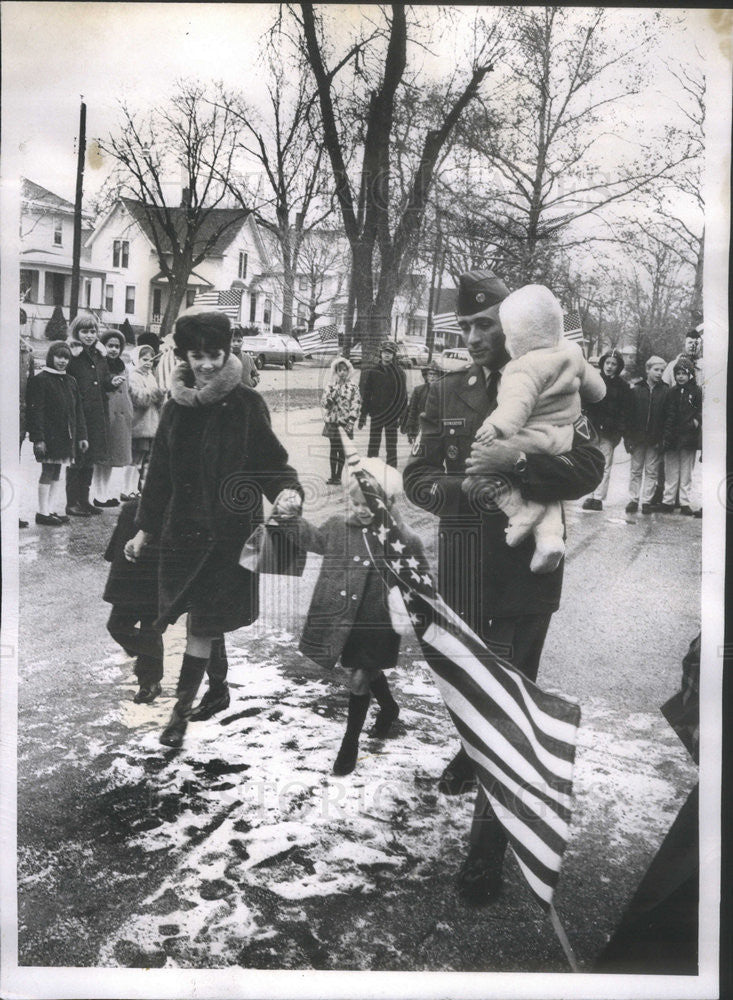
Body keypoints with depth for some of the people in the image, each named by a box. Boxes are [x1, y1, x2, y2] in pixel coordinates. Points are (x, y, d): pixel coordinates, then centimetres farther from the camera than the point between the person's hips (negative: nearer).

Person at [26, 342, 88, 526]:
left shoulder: (71, 381, 14)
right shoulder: (40, 380, -8)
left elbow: (78, 410, 17)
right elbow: (36, 411, -13)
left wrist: (81, 435, 12)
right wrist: (38, 438, -18)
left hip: (66, 435, 7)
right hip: (49, 435, -7)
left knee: (56, 472, 11)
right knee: (48, 471, -4)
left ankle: (51, 509, 17)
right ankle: (43, 512, 2)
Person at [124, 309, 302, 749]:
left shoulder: (247, 404, -7)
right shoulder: (177, 408, 6)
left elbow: (272, 460, -5)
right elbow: (160, 474, 11)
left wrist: (288, 490, -27)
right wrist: (145, 529, 13)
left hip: (230, 529, -4)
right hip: (183, 528, 4)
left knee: (203, 623, -2)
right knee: (206, 620, 14)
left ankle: (181, 710, 6)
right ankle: (219, 688, 34)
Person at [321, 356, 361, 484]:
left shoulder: (353, 387, 0)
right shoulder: (331, 386, 6)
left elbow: (356, 405, -3)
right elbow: (324, 403, 2)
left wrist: (351, 421, -11)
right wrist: (333, 393, -15)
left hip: (345, 422, -2)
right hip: (332, 421, 2)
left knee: (342, 450, 1)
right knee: (333, 448, 6)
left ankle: (338, 476, 9)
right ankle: (333, 476, 12)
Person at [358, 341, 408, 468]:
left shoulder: (400, 374, 3)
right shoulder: (372, 373, 5)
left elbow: (403, 397, 2)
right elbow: (366, 395, 5)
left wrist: (400, 415, -4)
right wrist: (363, 414, 0)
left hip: (392, 416, -1)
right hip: (376, 414, 1)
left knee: (391, 447, 0)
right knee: (373, 446, 3)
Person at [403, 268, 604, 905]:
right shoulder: (447, 393, 6)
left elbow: (588, 467, -10)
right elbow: (418, 478, 3)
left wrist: (518, 461, -24)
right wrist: (468, 488, -15)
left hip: (526, 574, -3)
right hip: (462, 571, 4)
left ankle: (489, 847, 6)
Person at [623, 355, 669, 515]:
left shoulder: (665, 391, 1)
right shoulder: (636, 390, 2)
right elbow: (629, 415, 1)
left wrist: (662, 439, -9)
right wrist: (628, 437, -5)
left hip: (655, 439, -1)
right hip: (638, 438, 1)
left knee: (651, 471, 4)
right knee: (636, 470, 8)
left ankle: (647, 501, 11)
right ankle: (633, 499, 15)